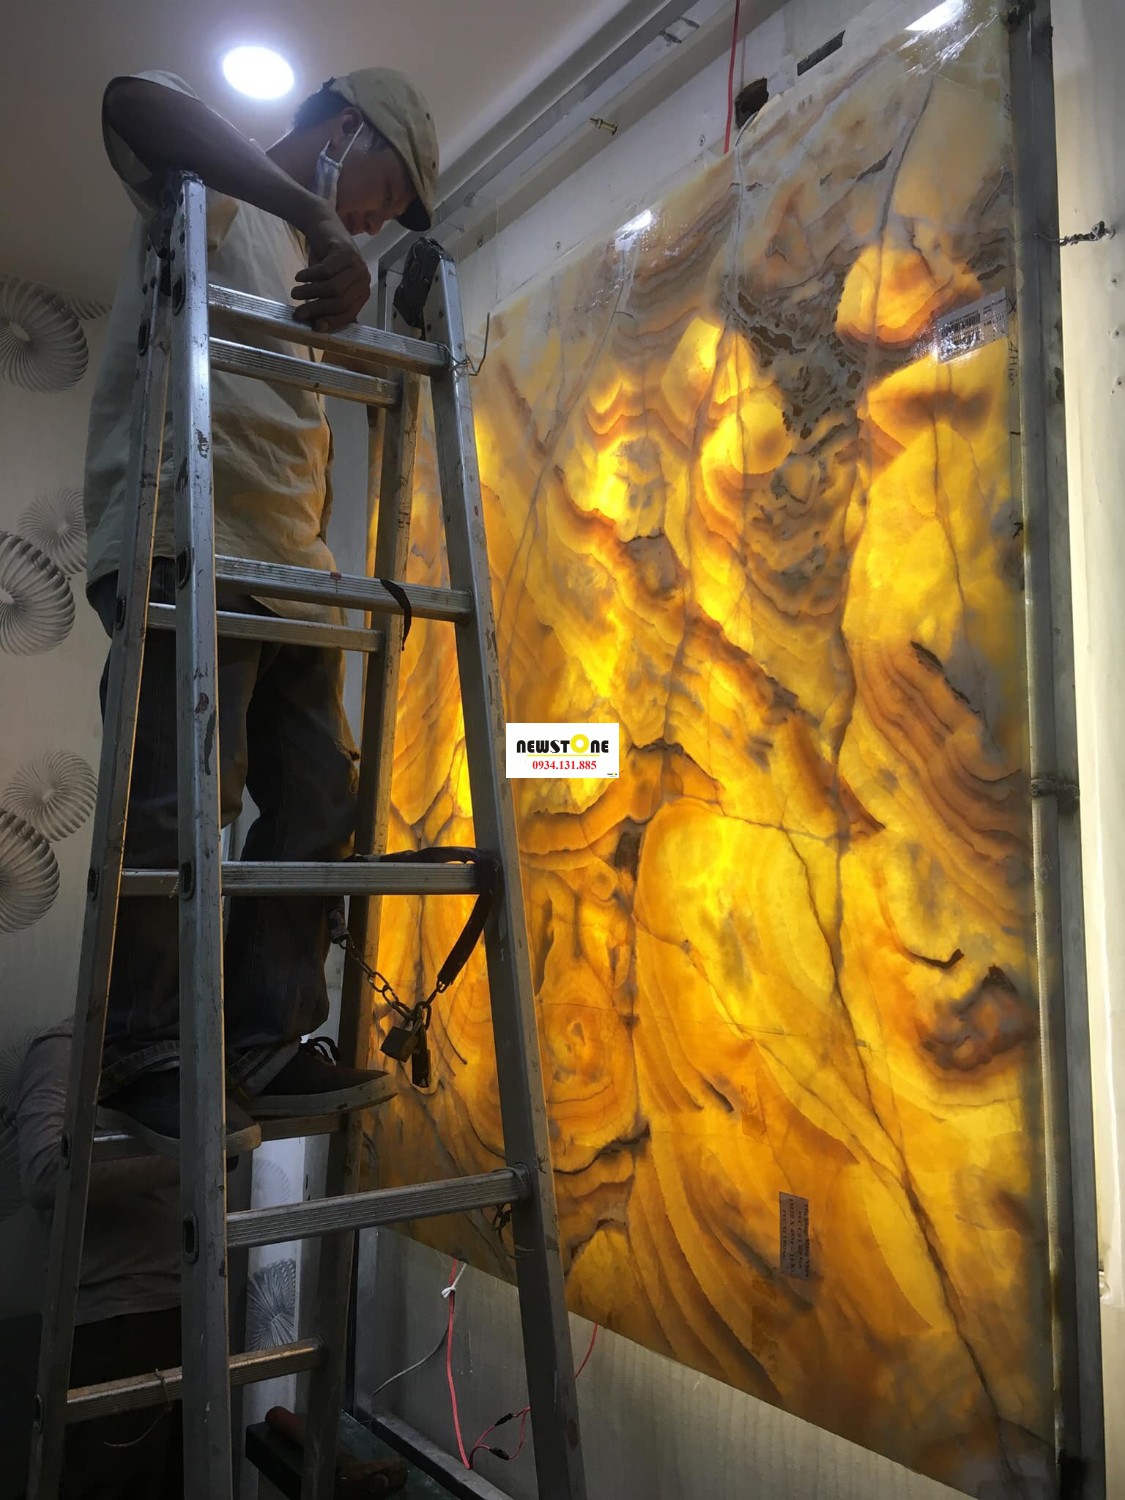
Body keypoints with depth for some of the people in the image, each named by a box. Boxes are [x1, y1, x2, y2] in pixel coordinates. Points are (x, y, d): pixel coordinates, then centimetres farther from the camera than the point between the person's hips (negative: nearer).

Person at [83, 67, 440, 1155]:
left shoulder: (306, 265, 31)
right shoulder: (213, 193, 8)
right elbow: (134, 101, -16)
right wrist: (314, 215, -21)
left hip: (291, 570, 9)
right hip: (186, 545, -9)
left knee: (318, 802, 2)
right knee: (186, 801, -13)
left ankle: (264, 1048, 9)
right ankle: (142, 1057, 0)